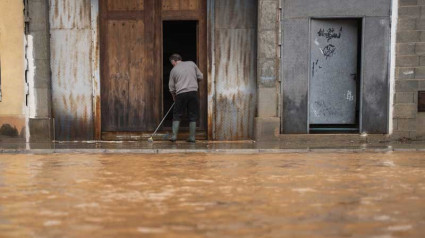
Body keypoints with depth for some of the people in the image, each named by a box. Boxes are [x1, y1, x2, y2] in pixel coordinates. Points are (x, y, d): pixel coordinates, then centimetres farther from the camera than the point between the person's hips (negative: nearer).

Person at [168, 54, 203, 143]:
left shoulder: (174, 70, 7)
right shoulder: (192, 64, 9)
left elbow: (171, 88, 10)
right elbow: (200, 77, 10)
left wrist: (174, 97, 26)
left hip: (181, 94, -1)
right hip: (193, 92, 1)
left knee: (177, 115, 9)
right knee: (193, 115, 6)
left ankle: (174, 136, 4)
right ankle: (192, 137, 6)